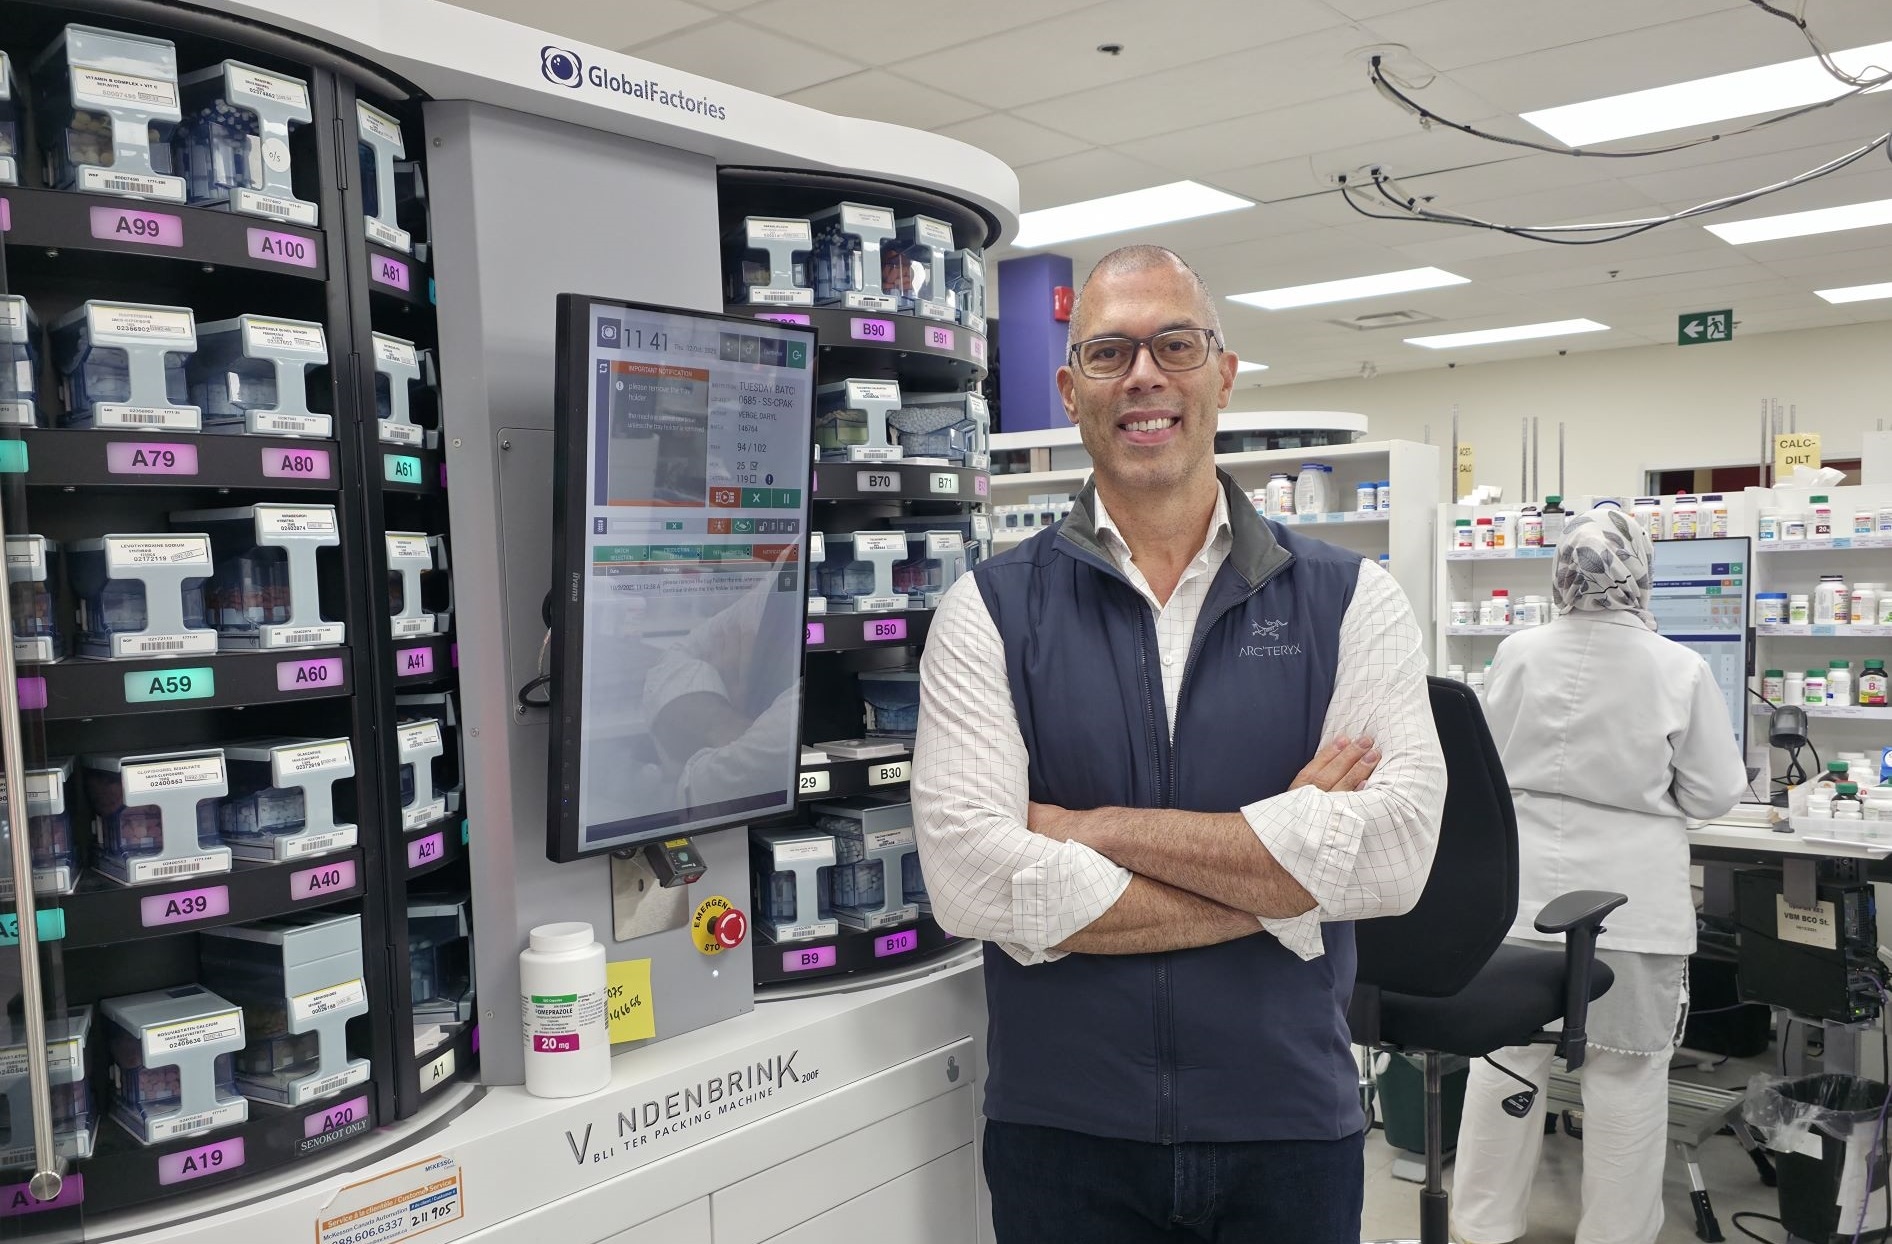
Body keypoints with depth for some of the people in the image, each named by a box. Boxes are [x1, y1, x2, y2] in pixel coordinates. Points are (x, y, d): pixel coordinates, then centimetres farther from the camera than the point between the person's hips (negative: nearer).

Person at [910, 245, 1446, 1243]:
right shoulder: (990, 609, -5)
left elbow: (1395, 848, -15)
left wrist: (1095, 827, -17)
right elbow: (971, 877, -18)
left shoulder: (1350, 601, -2)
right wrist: (1280, 875, -15)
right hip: (1062, 1130, 0)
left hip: (1291, 1125, 1)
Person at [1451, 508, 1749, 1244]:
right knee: (1626, 1076, 9)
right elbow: (1715, 795, -1)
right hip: (1631, 902, -2)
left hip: (1524, 893, 2)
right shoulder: (1679, 669, -9)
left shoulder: (1518, 655, -4)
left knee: (1505, 1059, 11)